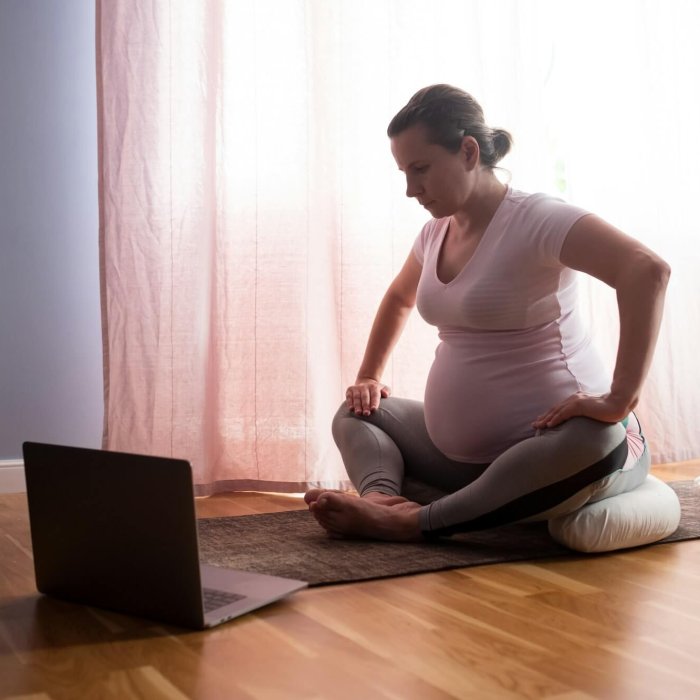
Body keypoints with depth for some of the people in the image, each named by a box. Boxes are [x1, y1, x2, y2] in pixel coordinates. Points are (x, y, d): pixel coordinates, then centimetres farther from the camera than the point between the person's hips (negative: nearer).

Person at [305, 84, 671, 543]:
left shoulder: (536, 221, -16)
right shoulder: (435, 235, 9)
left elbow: (648, 270, -31)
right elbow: (399, 300, 31)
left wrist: (621, 399, -35)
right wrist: (368, 378, 21)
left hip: (554, 443, -8)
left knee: (595, 445, -41)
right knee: (355, 415, 6)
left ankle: (416, 522, -34)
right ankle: (381, 496, -26)